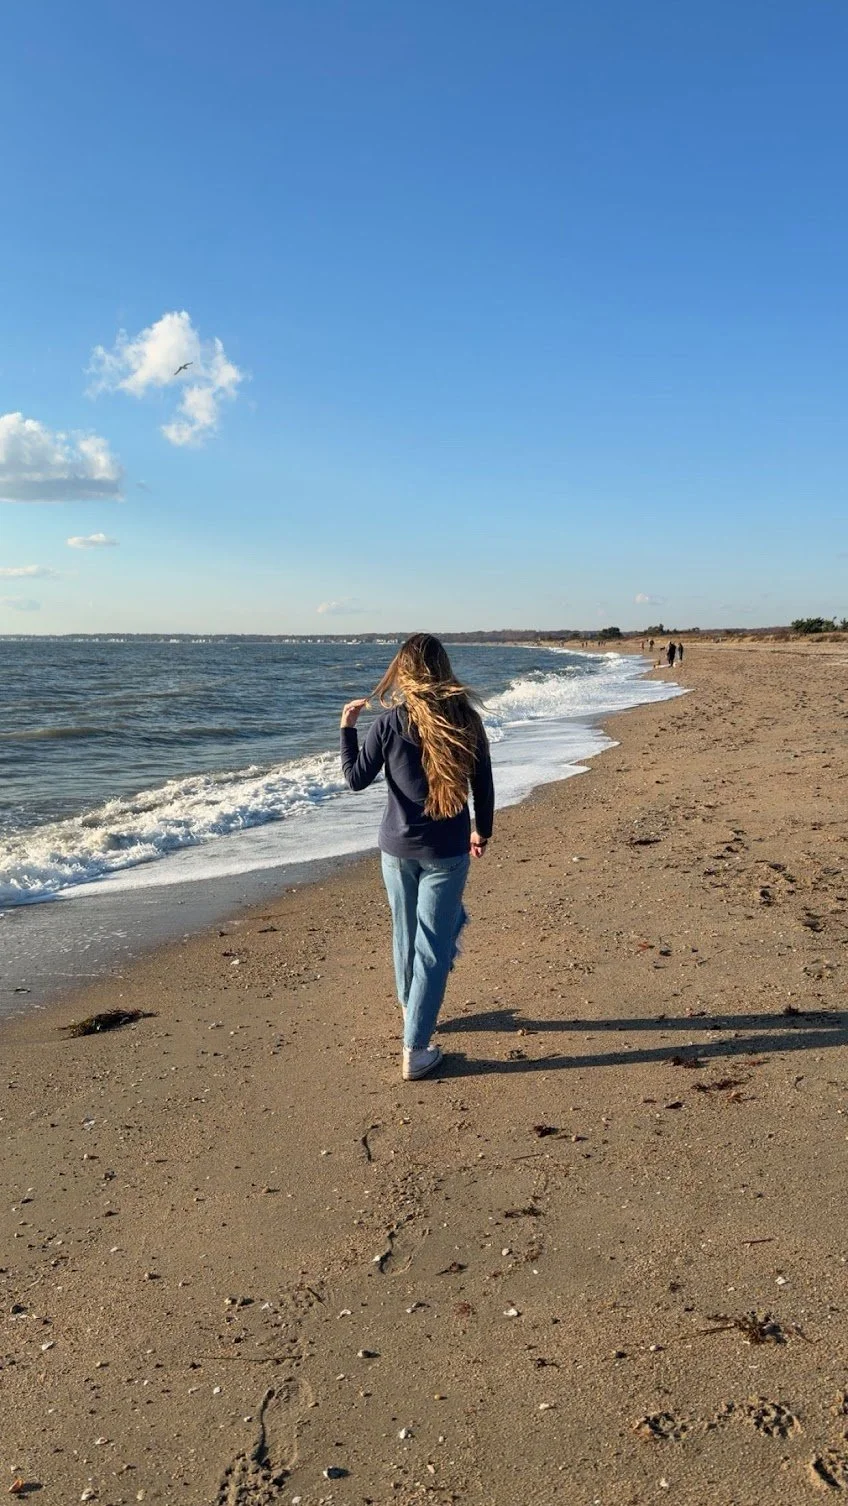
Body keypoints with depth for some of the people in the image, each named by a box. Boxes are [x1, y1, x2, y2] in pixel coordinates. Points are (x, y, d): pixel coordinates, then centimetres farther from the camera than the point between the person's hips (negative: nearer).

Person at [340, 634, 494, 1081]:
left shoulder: (389, 723, -9)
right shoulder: (466, 721, -6)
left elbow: (357, 778, -2)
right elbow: (484, 786, 1)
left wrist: (347, 727, 9)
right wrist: (482, 830, 17)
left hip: (397, 847, 1)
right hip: (446, 851, -1)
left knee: (405, 933, 21)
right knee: (433, 945, 3)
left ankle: (410, 1009, 43)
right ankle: (414, 1049, 3)